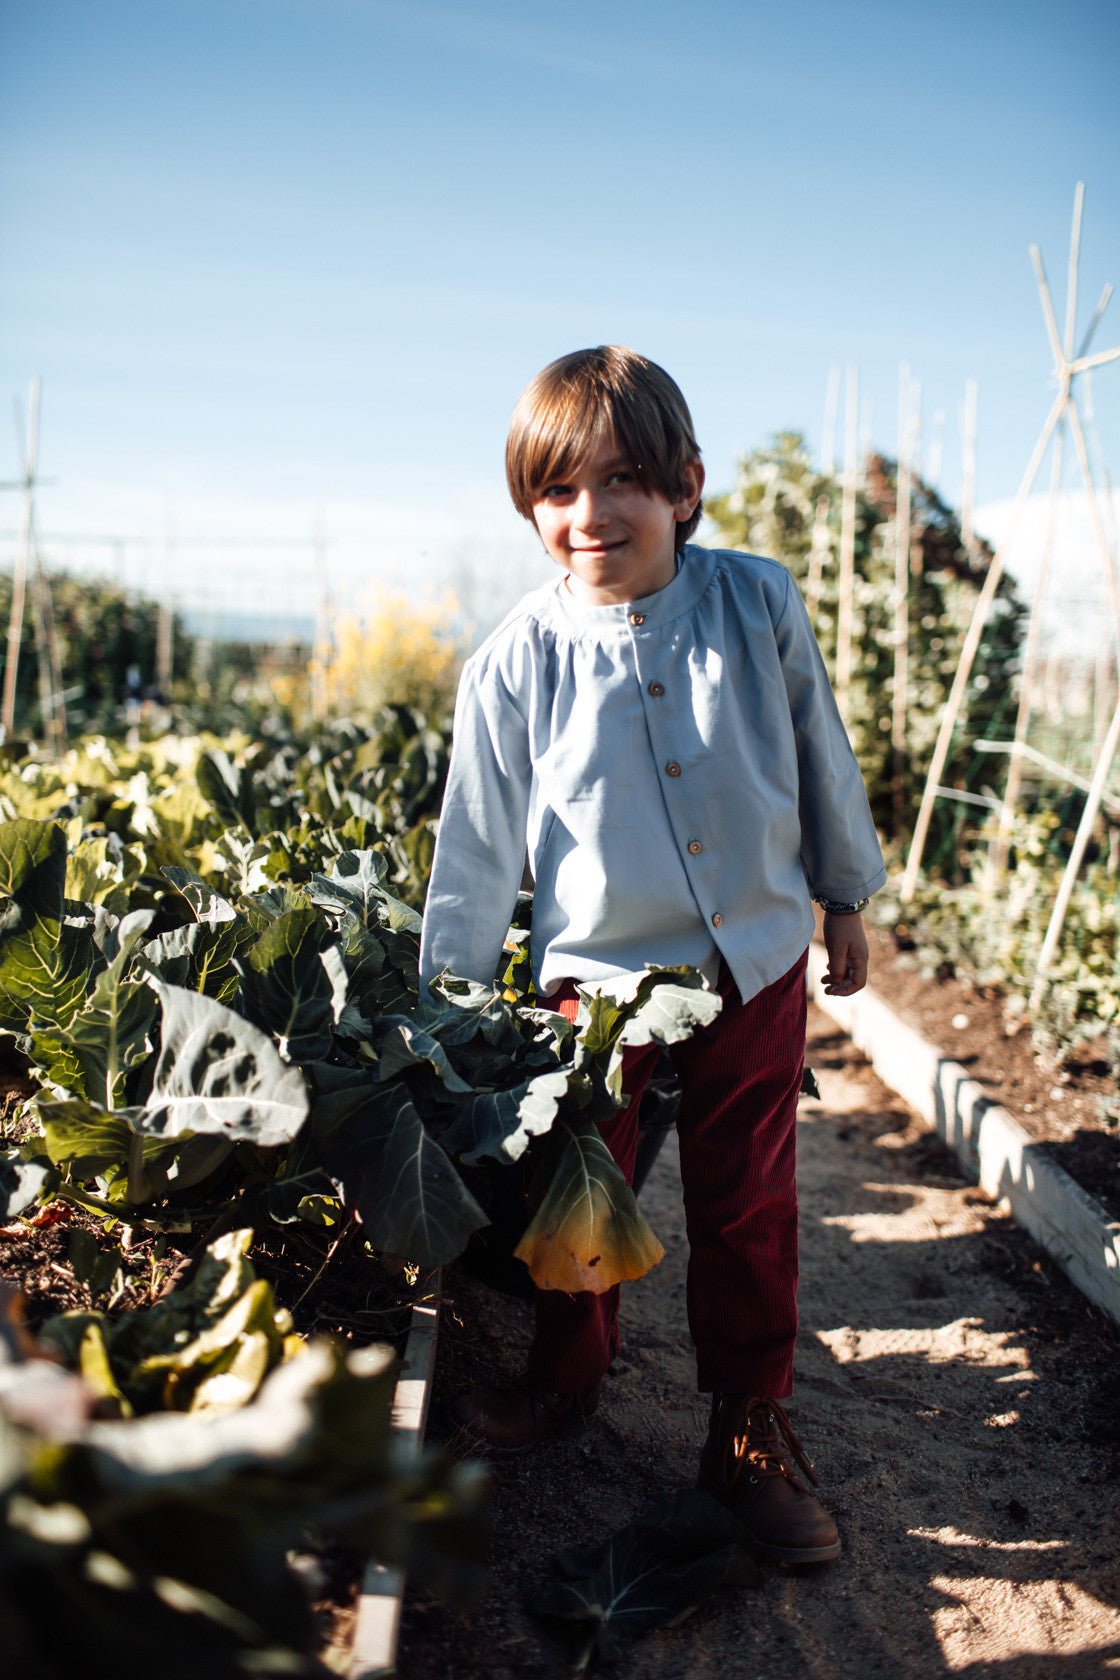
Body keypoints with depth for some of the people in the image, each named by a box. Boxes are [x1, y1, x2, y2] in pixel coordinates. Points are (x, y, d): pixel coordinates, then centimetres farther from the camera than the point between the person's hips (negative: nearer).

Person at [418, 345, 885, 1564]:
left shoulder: (760, 605, -8)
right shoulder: (514, 664, -12)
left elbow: (823, 760, 5)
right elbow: (476, 848, -5)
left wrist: (847, 900, 14)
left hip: (757, 967, 1)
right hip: (598, 975, 0)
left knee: (747, 1209, 12)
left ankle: (751, 1430, 33)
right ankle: (567, 1376, 44)